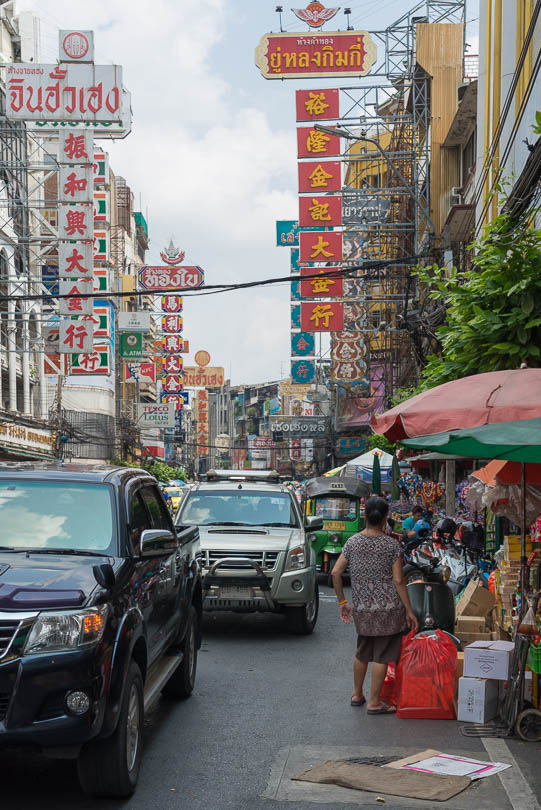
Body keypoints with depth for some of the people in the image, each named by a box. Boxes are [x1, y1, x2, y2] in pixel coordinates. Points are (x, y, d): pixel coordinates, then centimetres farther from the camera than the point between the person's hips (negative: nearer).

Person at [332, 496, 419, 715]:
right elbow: (398, 581, -10)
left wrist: (342, 602, 9)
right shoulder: (392, 545, -9)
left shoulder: (353, 542, 1)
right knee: (382, 656, 4)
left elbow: (336, 572, -1)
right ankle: (374, 702, 9)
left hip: (361, 608, 4)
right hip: (388, 607, -4)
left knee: (362, 652, 21)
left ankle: (357, 695, 31)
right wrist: (409, 611, -3)